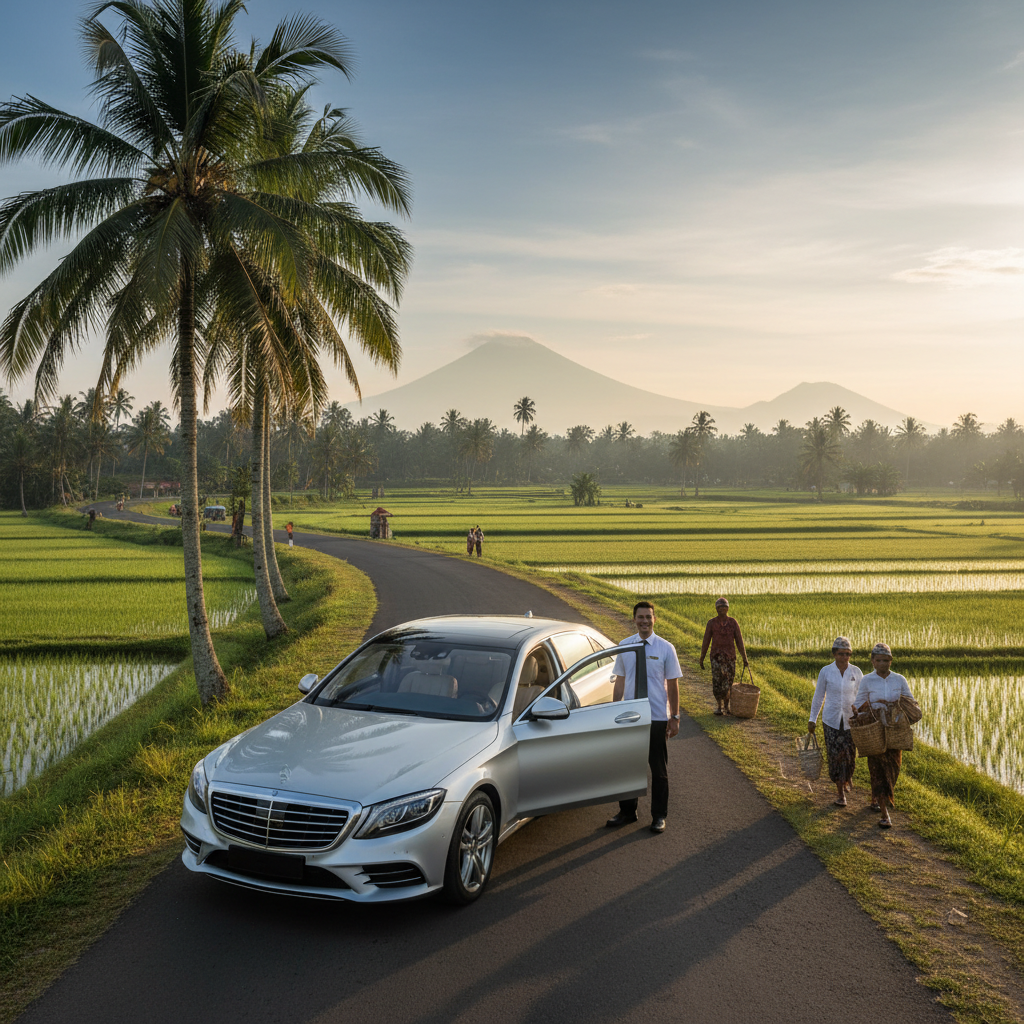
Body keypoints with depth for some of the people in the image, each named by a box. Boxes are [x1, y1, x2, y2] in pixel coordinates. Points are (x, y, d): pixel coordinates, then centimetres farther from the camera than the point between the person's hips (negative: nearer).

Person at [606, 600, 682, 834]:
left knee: (658, 769, 10)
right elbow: (619, 682, 8)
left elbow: (672, 685, -3)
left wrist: (675, 717, -4)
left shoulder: (665, 648, -6)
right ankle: (627, 811, 30)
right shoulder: (624, 646, 1)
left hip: (656, 717, -3)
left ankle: (659, 816, 24)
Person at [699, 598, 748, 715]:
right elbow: (705, 642, 3)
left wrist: (745, 658, -3)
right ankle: (719, 706, 10)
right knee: (717, 682, -6)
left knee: (728, 682, 1)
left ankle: (727, 706, 18)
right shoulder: (711, 623, -1)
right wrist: (701, 658, 3)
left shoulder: (733, 622, 1)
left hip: (730, 657, 1)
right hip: (716, 656, -1)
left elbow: (739, 641, 1)